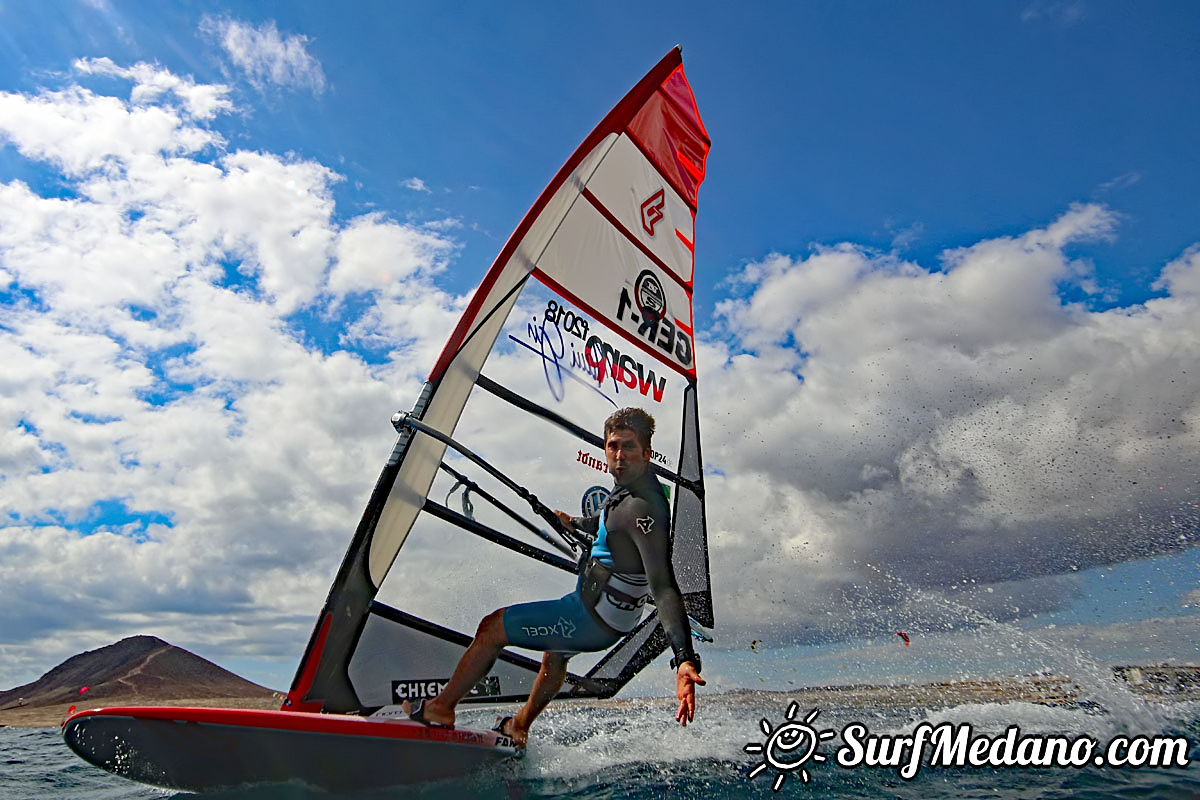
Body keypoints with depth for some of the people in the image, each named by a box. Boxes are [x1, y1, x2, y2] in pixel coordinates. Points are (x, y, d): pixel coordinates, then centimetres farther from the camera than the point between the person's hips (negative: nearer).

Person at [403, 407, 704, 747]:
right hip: (608, 612, 10)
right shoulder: (631, 488, -2)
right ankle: (519, 727, 58)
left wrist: (685, 659, -48)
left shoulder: (641, 509, -31)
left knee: (492, 628, 2)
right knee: (554, 651, 37)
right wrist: (575, 522, 38)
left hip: (594, 619, -10)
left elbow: (664, 587, -38)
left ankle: (440, 708, 21)